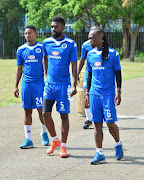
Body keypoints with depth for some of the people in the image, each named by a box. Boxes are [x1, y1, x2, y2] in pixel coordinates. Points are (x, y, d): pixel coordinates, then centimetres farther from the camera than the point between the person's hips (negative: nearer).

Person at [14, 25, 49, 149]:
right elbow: (19, 69, 14)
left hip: (39, 82, -3)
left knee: (41, 110, -4)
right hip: (26, 83, 3)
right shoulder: (21, 50, 9)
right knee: (27, 111, 3)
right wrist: (16, 86, 9)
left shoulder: (42, 48, 1)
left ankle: (44, 133, 21)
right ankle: (28, 139, 6)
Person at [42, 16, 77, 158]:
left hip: (63, 85, -4)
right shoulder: (46, 43, 5)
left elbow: (74, 65, -5)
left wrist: (74, 85, -11)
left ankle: (63, 146, 7)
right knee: (46, 113, 1)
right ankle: (54, 140, 21)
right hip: (49, 84, 4)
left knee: (64, 115, 0)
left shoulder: (70, 44, -6)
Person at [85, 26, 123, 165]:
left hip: (108, 94, -4)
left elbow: (118, 74, 0)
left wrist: (119, 92, -5)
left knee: (110, 122, -6)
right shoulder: (90, 55, 10)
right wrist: (87, 92, 15)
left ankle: (118, 144, 22)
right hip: (94, 94, 4)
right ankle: (99, 154, 6)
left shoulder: (113, 54, -3)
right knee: (97, 124, 2)